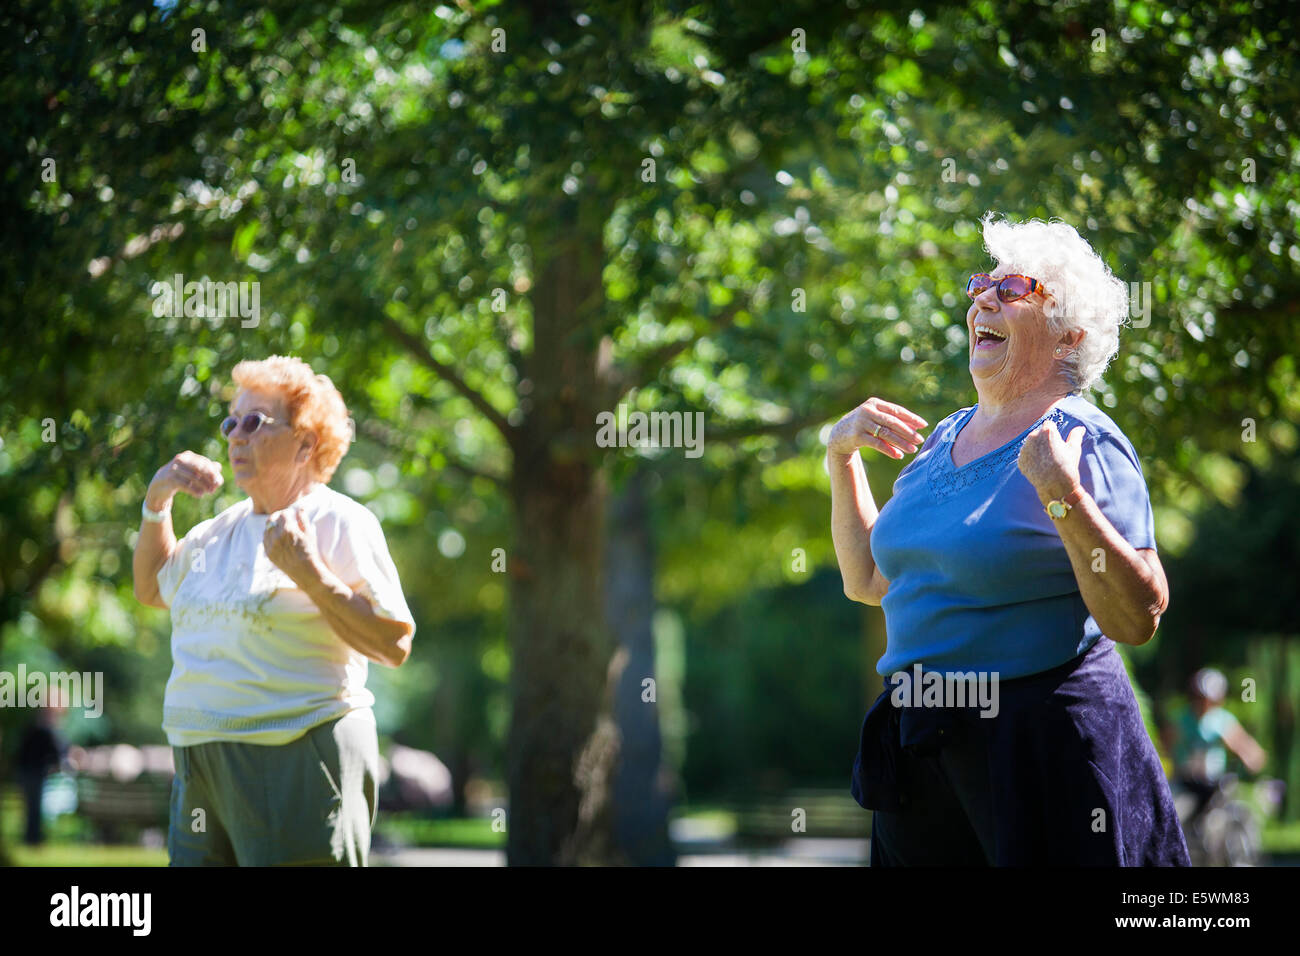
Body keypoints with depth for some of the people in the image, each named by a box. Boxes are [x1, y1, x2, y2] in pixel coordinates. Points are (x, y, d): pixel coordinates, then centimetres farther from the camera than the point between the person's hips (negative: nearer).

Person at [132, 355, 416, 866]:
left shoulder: (339, 522, -4)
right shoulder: (222, 529, 17)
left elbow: (395, 645, -12)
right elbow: (152, 587, 34)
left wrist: (309, 573, -19)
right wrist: (157, 500, 20)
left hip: (298, 765, -7)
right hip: (202, 763, 7)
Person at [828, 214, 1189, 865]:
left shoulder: (1084, 444, -10)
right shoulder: (945, 438, 11)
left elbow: (1139, 620, -18)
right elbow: (868, 581, 20)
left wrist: (1063, 495, -26)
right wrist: (841, 456, 12)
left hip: (1048, 745, -7)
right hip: (924, 750, 7)